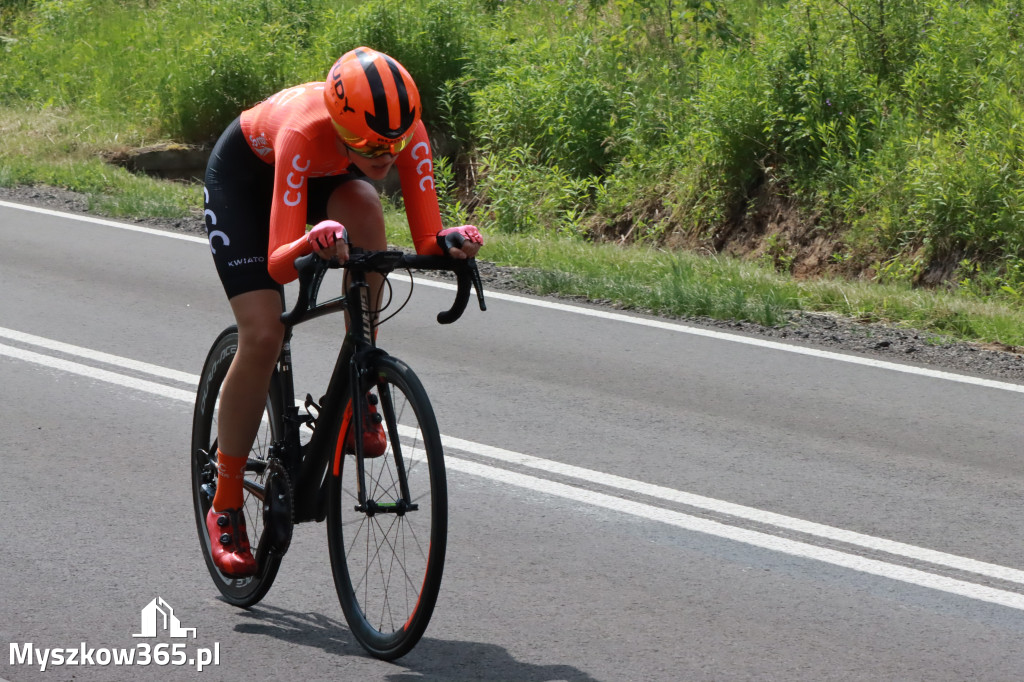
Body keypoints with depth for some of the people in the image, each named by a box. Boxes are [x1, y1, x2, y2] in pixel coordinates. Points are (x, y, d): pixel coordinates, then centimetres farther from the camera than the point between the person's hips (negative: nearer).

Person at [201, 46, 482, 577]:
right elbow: (279, 264, -45)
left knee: (364, 208, -33)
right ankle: (225, 507, 2)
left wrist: (449, 243, -52)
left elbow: (426, 239, -30)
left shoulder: (407, 132, -32)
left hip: (326, 172, 4)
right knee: (262, 335, -15)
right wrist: (311, 244, -66)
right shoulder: (305, 131, -43)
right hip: (244, 172, -4)